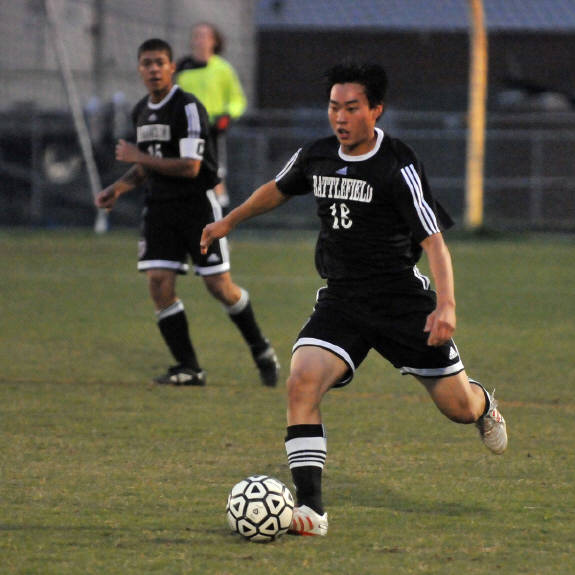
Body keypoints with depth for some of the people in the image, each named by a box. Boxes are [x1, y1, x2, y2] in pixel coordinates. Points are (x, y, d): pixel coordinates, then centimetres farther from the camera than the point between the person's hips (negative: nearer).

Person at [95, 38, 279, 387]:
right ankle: (188, 368, 0)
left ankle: (261, 350, 18)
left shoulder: (189, 108, -14)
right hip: (159, 209, 6)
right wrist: (120, 188, 8)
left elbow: (190, 167, -20)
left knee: (220, 287, -4)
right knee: (159, 284, -8)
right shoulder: (141, 111, 11)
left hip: (197, 205, -6)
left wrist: (139, 158, -15)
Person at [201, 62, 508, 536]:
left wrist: (446, 305, -31)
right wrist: (229, 222, 34)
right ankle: (311, 510, -22)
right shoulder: (316, 157, 2)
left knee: (459, 408, 4)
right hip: (340, 299, 4)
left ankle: (483, 403, 46)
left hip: (402, 300, -4)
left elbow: (433, 239, -19)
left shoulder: (398, 167, -15)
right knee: (301, 382, -22)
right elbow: (279, 190, 25)